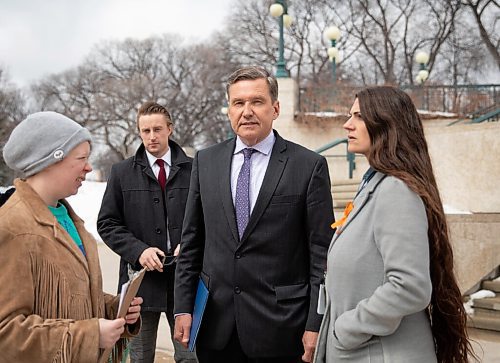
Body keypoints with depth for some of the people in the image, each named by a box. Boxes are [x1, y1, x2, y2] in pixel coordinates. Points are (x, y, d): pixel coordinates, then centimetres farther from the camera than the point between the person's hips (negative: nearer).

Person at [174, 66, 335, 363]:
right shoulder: (205, 162, 7)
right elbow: (191, 243, 10)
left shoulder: (309, 166, -5)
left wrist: (316, 326, -8)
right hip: (216, 325, 3)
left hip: (280, 327, -3)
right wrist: (183, 307, 5)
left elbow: (321, 253, -5)